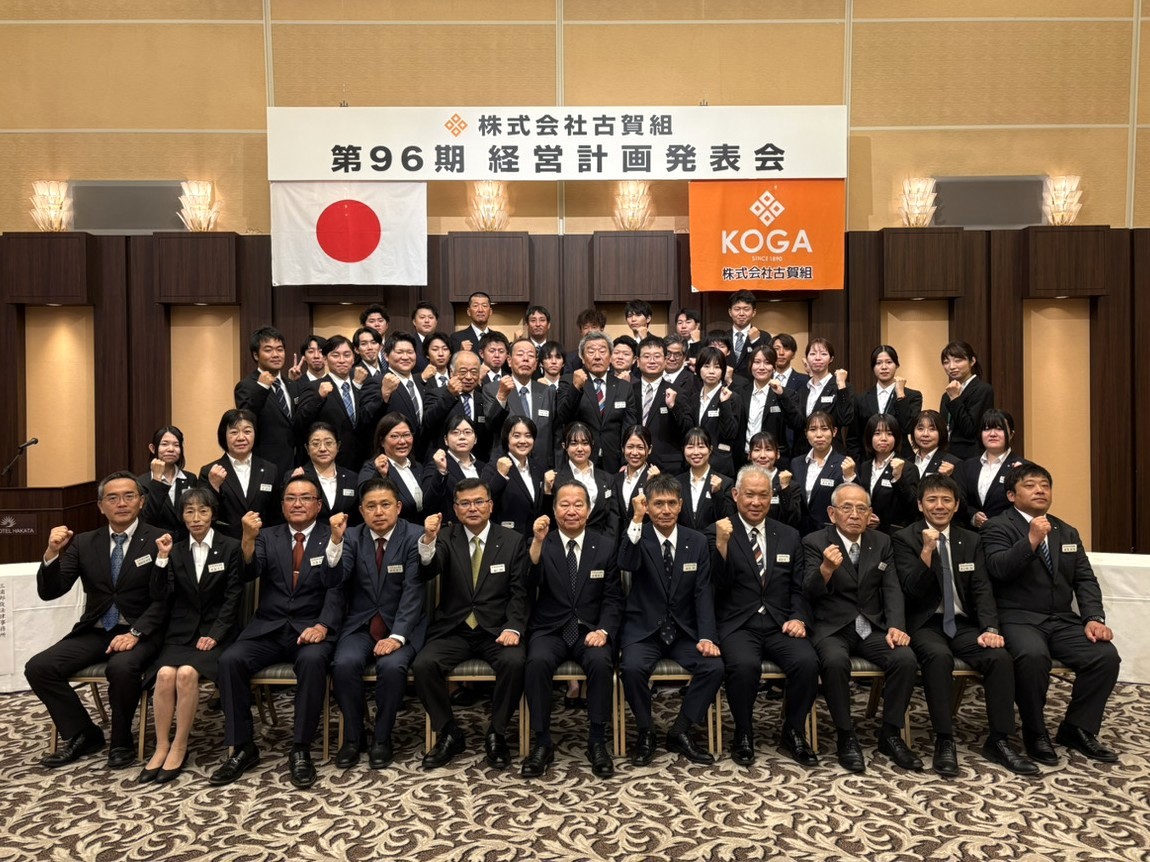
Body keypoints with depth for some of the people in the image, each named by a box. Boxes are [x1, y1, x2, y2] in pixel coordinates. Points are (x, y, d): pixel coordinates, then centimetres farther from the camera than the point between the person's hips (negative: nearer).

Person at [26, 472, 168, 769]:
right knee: (38, 667, -15)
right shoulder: (84, 543, 8)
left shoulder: (159, 540, -5)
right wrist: (52, 553, -15)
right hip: (94, 631, 5)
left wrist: (135, 633, -23)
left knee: (122, 667, -33)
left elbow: (163, 600, -9)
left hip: (140, 633, -5)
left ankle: (121, 741, -7)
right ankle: (83, 735, 4)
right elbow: (49, 592, 2)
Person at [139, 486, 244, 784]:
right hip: (181, 632, 3)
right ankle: (162, 746, -13)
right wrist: (162, 559, -8)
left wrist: (214, 636, -12)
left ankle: (179, 747, -14)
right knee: (165, 673, -26)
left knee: (187, 673, -29)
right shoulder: (175, 550, 11)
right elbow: (164, 597, 1)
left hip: (215, 632, -3)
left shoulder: (230, 548, 2)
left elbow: (232, 599, -2)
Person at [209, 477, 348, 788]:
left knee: (313, 660, -34)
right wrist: (248, 538, -23)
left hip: (311, 627, -3)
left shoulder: (331, 537, 5)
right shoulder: (268, 536, 13)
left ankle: (301, 749, -19)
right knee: (230, 659, -24)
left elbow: (336, 588, -6)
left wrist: (323, 625, -24)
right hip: (268, 628, 3)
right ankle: (242, 747, -8)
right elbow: (248, 574, -4)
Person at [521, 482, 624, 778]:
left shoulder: (606, 545, 6)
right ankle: (542, 742, -15)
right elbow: (529, 587, -13)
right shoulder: (540, 544, 3)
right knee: (537, 662, -31)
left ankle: (597, 741, -13)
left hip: (590, 630, 1)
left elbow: (613, 598, 5)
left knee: (601, 662, -30)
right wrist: (537, 542, -24)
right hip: (549, 630, 0)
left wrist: (603, 630, -13)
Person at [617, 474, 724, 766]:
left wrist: (707, 637, -13)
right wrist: (637, 519, -32)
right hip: (643, 630, -2)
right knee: (632, 668, -29)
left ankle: (680, 731, 0)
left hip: (684, 630, 2)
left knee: (714, 666, -22)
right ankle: (646, 731, -1)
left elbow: (703, 593, -1)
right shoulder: (638, 536, -3)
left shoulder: (697, 541, 4)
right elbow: (626, 564, -25)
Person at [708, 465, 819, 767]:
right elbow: (718, 585, -6)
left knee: (807, 662, -25)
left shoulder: (789, 536, 14)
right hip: (737, 625, -3)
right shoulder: (717, 532, 3)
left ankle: (793, 733, 2)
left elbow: (799, 588, 14)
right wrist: (722, 544, -20)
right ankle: (743, 735, -5)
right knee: (744, 664, -33)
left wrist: (799, 618, -5)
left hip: (780, 624, 3)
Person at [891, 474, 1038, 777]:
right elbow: (912, 590, -11)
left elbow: (982, 590, 4)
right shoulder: (904, 539, -1)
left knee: (1000, 656, -23)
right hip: (925, 623, -4)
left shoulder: (971, 541, 12)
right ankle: (944, 741, -23)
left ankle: (998, 740, -10)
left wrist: (989, 628, -13)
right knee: (940, 657, -34)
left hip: (962, 623, 4)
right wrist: (926, 551, -24)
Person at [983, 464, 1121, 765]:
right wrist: (1031, 540, -26)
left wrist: (1094, 618, -4)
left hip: (1063, 620, 6)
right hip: (1019, 619, -6)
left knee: (1106, 655, -20)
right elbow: (998, 569, -16)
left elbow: (1085, 579, 12)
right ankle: (1035, 733, -11)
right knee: (1033, 656, -35)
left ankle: (1077, 729, 1)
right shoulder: (998, 527, 0)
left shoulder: (1067, 532, 19)